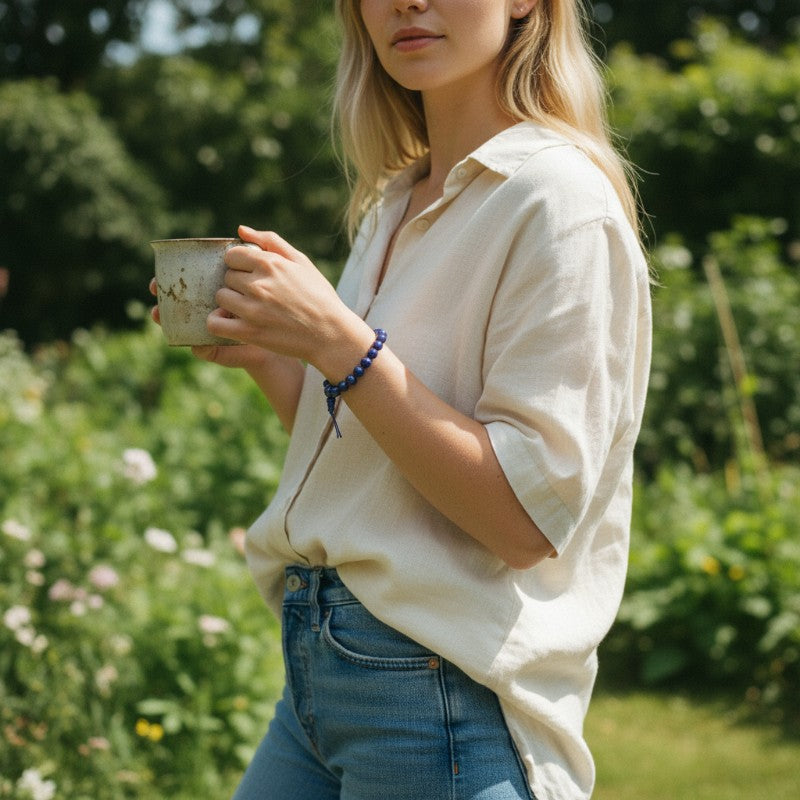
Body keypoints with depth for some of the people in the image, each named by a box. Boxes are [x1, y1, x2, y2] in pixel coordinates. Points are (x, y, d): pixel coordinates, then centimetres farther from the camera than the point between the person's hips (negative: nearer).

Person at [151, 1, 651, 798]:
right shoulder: (392, 205, 12)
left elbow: (528, 515, -19)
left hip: (450, 694, -8)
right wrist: (262, 354, 2)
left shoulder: (557, 199, -13)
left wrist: (339, 342, -22)